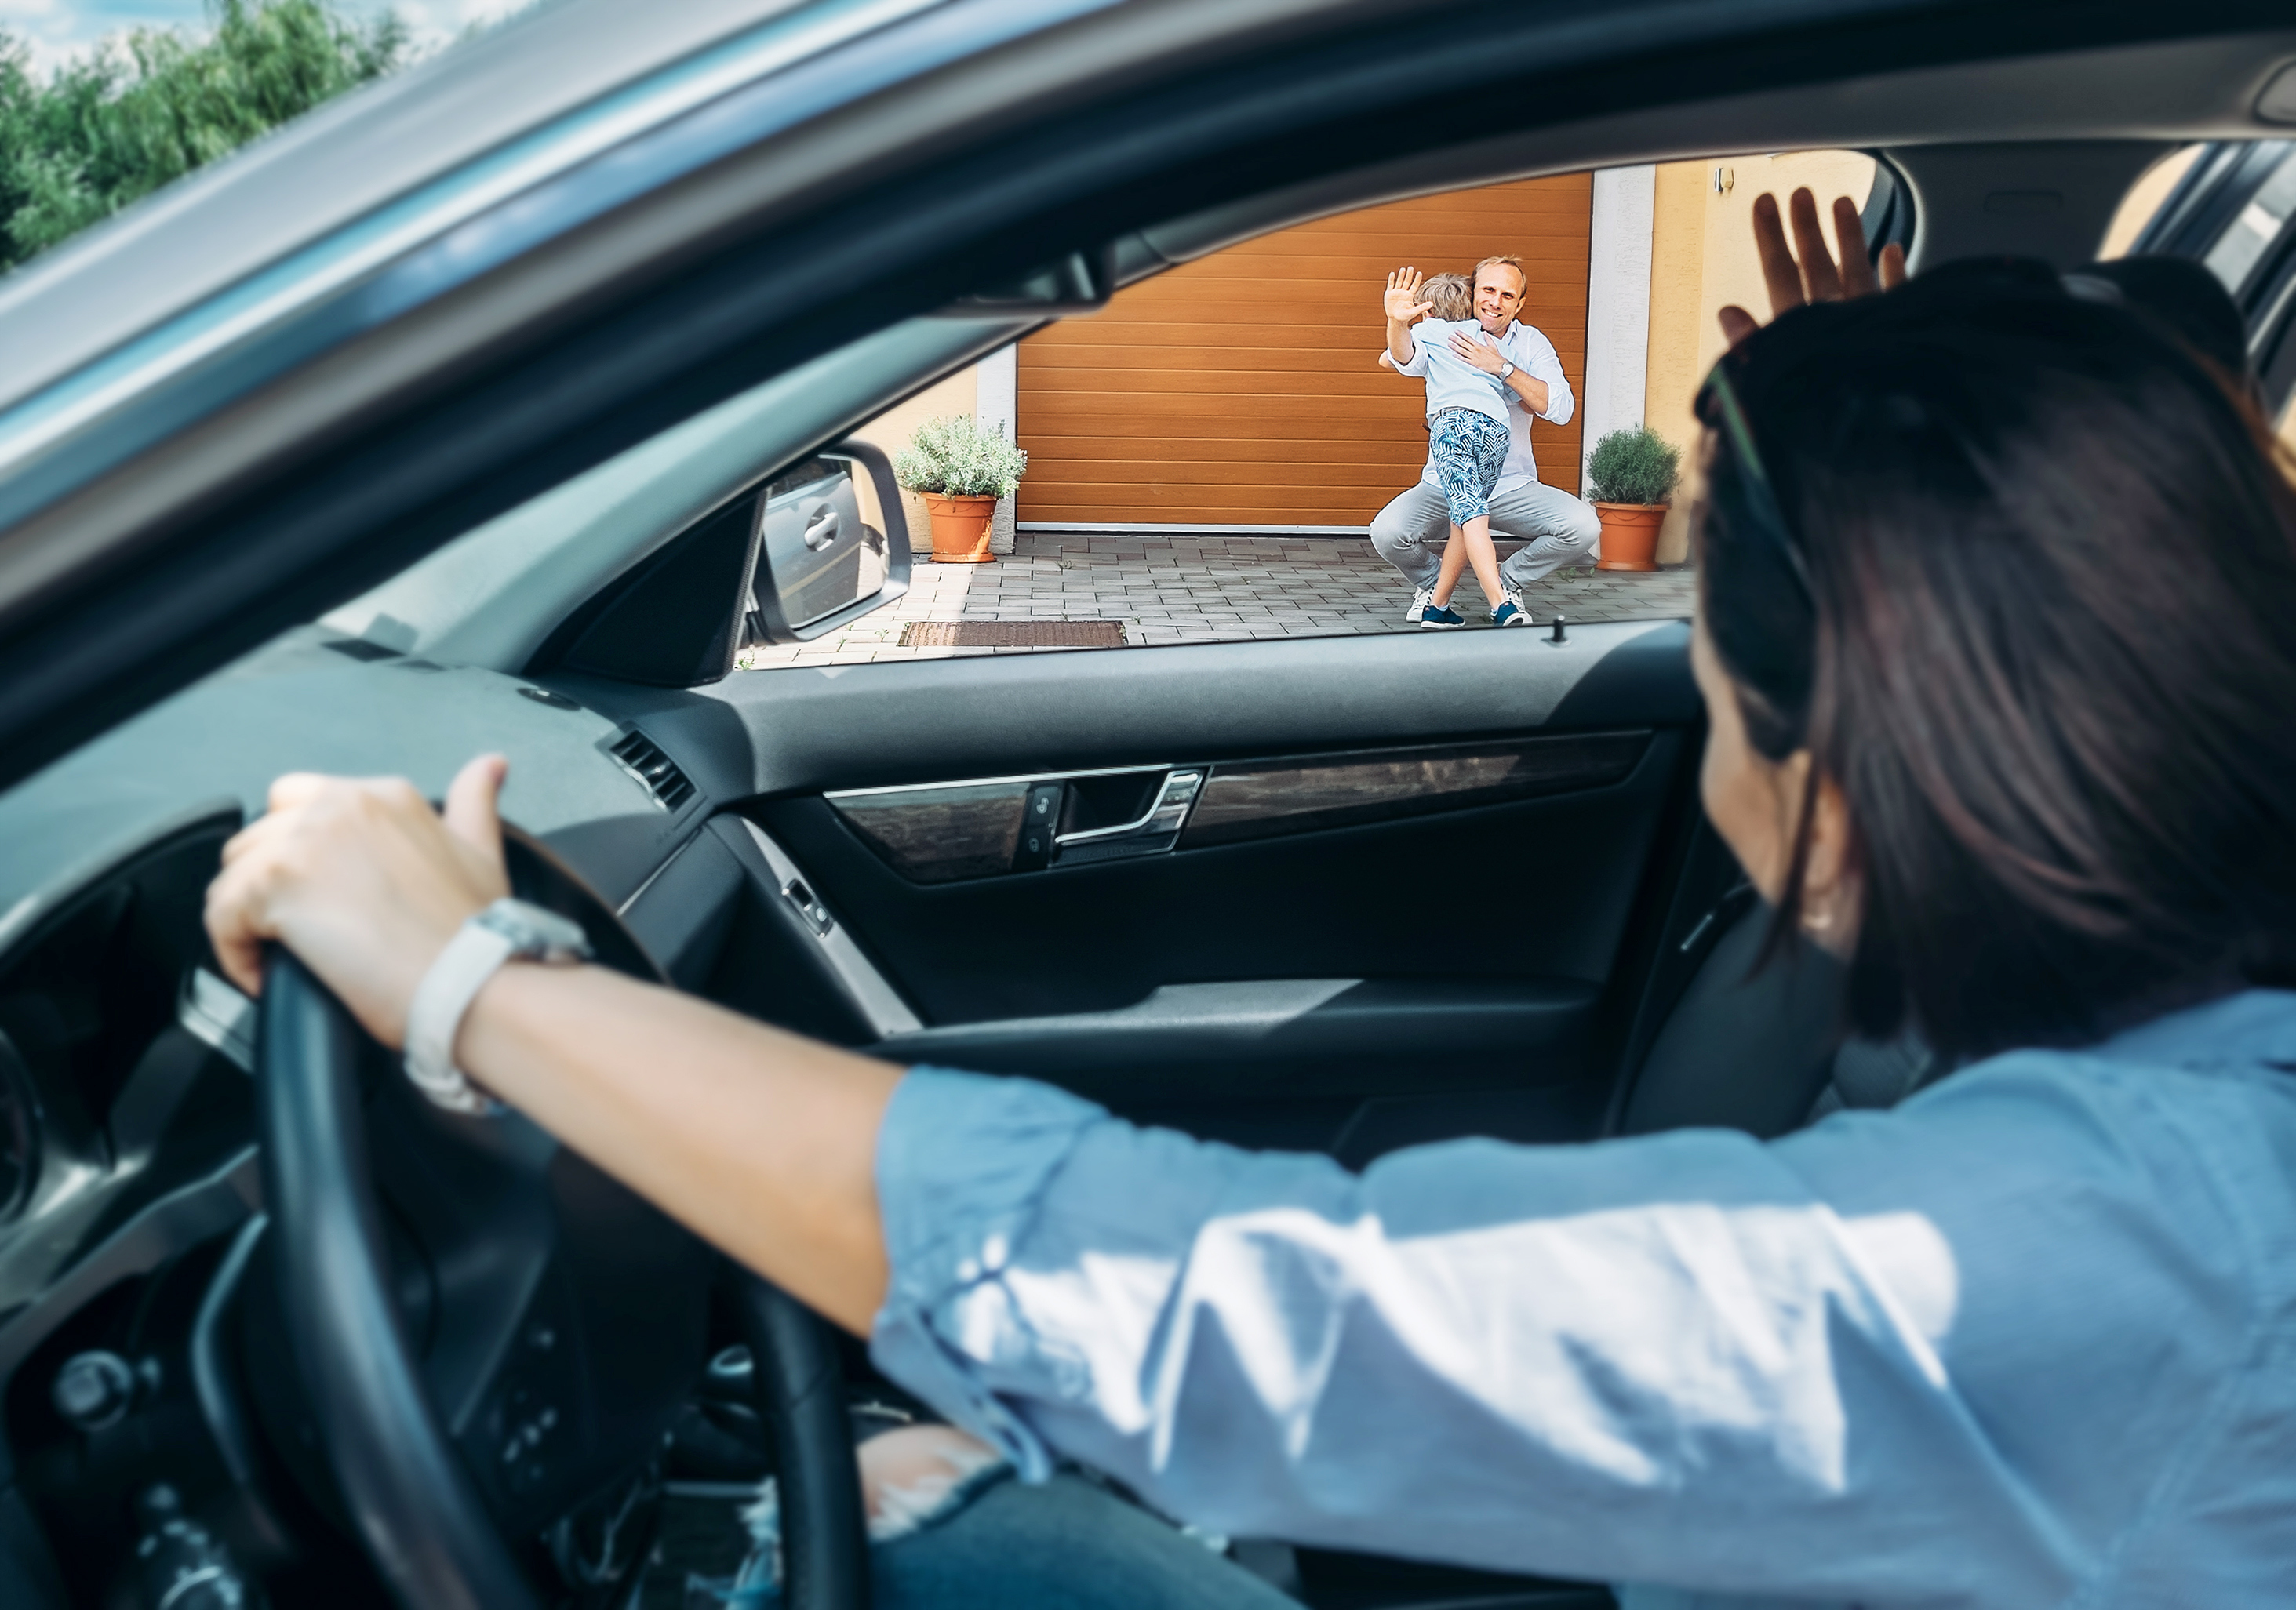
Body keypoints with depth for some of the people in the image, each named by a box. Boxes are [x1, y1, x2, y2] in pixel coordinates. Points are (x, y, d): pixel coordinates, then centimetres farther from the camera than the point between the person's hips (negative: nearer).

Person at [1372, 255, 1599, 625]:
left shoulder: (1532, 344, 4)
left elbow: (1561, 409, -11)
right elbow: (1395, 360, -15)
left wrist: (1503, 368, -21)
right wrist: (1397, 320, -35)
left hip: (1513, 487, 1)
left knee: (1583, 527, -23)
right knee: (1386, 532, -28)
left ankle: (1508, 581, 6)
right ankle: (1430, 582, 9)